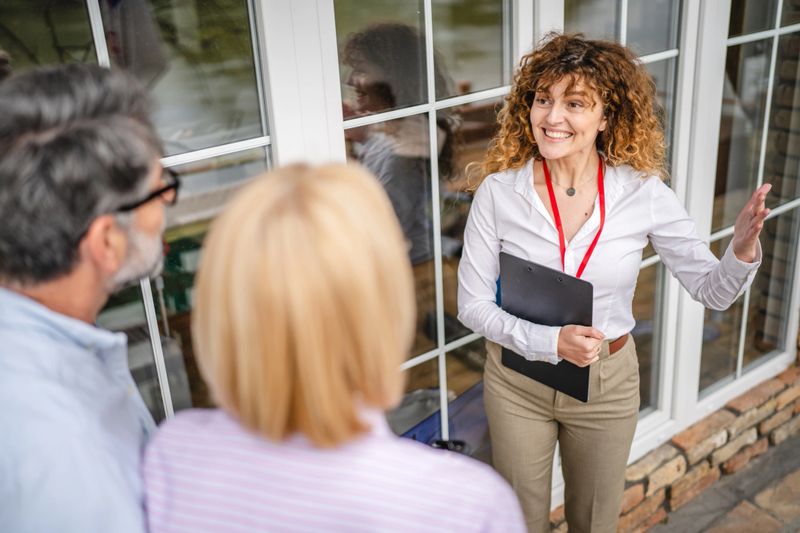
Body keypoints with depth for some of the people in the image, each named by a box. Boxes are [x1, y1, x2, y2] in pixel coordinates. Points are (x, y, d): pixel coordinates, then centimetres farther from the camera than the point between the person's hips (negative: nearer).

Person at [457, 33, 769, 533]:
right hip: (517, 382, -1)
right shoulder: (499, 191, -18)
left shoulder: (644, 192, -15)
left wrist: (743, 250, -30)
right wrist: (550, 342, -27)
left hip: (608, 382, 1)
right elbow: (472, 304, -13)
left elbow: (713, 290, -8)